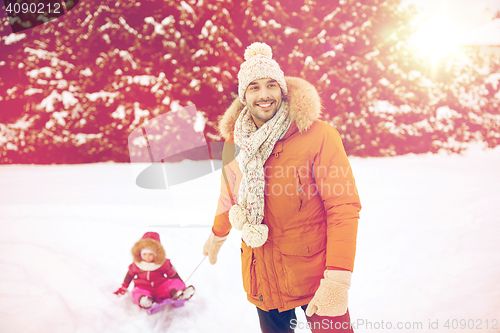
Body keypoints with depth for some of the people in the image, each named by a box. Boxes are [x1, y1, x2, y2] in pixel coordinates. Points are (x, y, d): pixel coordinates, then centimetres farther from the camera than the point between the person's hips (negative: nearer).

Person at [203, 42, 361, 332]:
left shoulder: (318, 135, -14)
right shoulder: (234, 144, 1)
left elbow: (343, 208, -17)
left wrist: (337, 281, -23)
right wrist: (217, 236, 31)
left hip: (313, 273, -3)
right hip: (261, 276, 4)